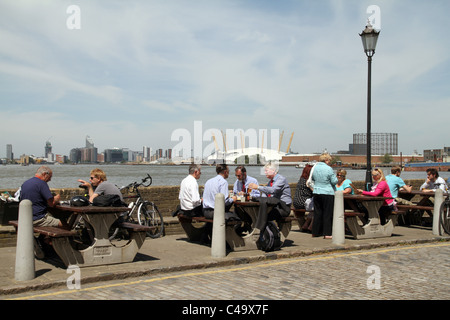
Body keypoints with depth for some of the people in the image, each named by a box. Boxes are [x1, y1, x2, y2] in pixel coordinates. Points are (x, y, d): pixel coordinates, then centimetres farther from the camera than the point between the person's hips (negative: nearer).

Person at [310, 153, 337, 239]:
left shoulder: (315, 167, 6)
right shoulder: (328, 169, -13)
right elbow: (334, 181, -9)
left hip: (316, 193, 6)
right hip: (327, 193, -6)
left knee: (317, 213, 13)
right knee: (328, 214, 1)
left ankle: (315, 232, 17)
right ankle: (327, 233, 0)